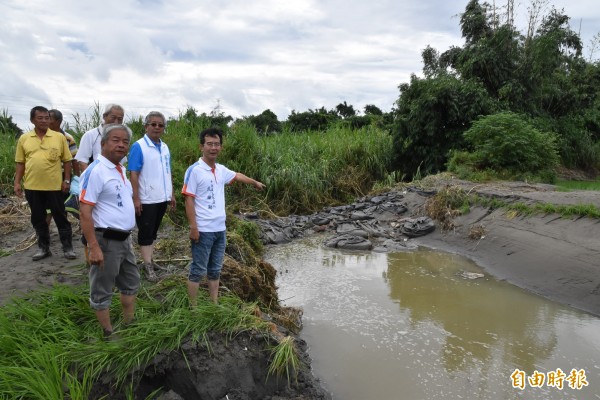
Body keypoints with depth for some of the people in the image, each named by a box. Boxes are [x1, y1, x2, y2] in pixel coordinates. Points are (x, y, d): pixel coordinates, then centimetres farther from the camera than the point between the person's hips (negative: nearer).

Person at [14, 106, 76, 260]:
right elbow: (20, 163, 10)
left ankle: (68, 247, 14)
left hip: (55, 185, -2)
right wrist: (17, 182, 3)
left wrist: (67, 180, -3)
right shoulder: (24, 139, 6)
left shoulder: (59, 137, 0)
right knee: (38, 219, 11)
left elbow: (67, 160, 3)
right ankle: (43, 247, 24)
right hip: (32, 186, 3)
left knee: (60, 217, 4)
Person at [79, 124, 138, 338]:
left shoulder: (120, 169, 9)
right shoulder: (95, 171, -18)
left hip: (124, 239, 10)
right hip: (106, 240, -10)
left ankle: (130, 326, 37)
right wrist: (94, 248, -26)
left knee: (131, 283, 21)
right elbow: (85, 212, -22)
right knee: (102, 291, 7)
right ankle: (109, 335, 20)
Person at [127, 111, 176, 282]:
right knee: (145, 233, 2)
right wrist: (136, 199, -18)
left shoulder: (165, 147, 9)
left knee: (153, 231, 16)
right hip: (146, 200, -6)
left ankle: (149, 259, 26)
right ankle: (148, 265, 8)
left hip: (162, 198, 7)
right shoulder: (139, 146, -11)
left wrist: (172, 194, 15)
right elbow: (133, 174, -14)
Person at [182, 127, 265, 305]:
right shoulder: (194, 170, -12)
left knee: (215, 271, 15)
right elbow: (189, 200, -13)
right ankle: (193, 308, 13)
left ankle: (214, 305, 26)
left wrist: (255, 182, 44)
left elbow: (237, 176, 28)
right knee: (198, 271, 2)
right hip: (203, 230, -7)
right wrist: (193, 227, -17)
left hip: (220, 229, 7)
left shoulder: (221, 170, 8)